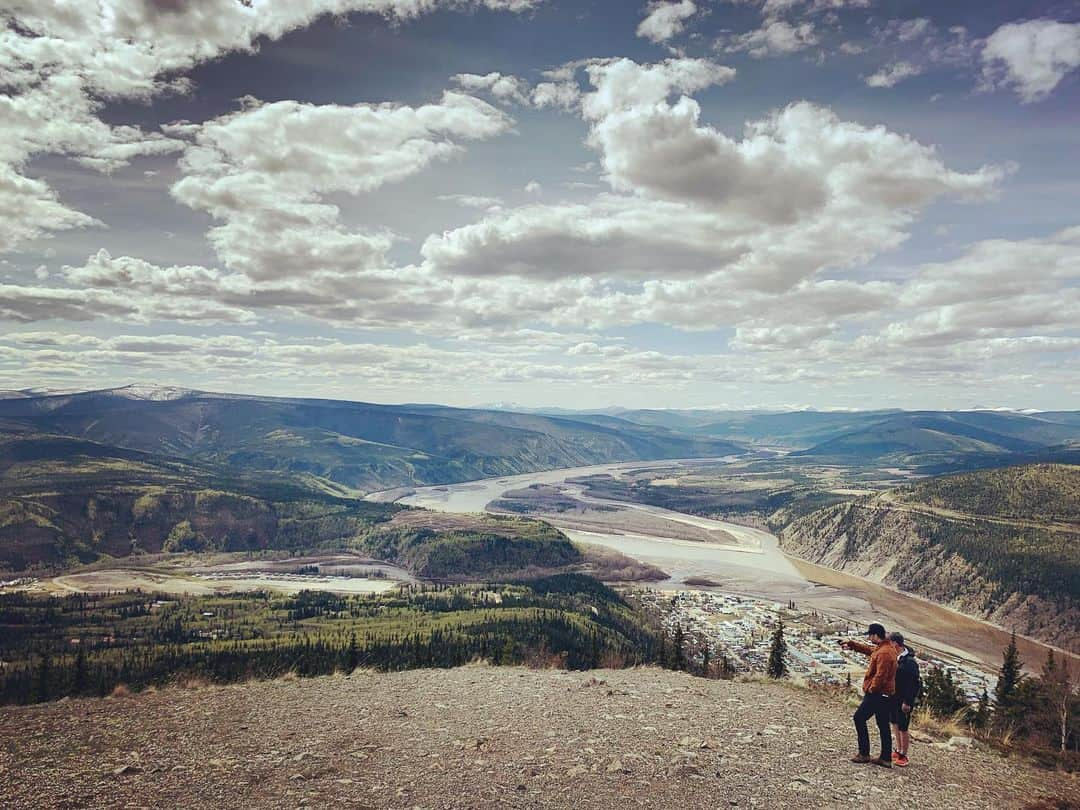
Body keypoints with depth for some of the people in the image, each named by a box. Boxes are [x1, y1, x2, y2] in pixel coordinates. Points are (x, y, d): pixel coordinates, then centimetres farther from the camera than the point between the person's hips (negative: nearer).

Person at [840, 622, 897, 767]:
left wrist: (871, 689, -14)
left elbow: (880, 676, -27)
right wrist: (851, 644, 29)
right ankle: (886, 758, 18)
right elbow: (869, 649, 28)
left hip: (877, 694, -10)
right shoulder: (883, 647, 8)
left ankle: (864, 754, 6)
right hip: (886, 695, 10)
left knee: (859, 718, 1)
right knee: (883, 725, 13)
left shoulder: (884, 653, -24)